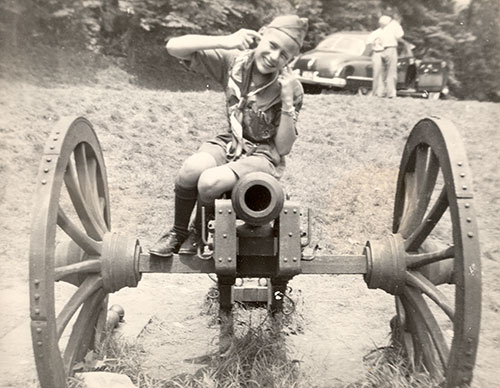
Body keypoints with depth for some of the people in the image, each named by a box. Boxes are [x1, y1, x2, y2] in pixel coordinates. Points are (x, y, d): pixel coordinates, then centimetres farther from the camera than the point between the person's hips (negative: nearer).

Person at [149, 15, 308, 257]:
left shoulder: (291, 88, -11)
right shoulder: (234, 61, -7)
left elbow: (283, 148, -12)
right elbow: (173, 47, -14)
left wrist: (287, 101, -24)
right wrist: (224, 42, -26)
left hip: (264, 155, -2)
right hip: (230, 141, 3)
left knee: (210, 182, -31)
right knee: (192, 168, -31)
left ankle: (199, 233, 2)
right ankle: (178, 232, -4)